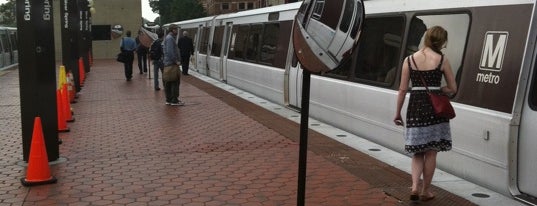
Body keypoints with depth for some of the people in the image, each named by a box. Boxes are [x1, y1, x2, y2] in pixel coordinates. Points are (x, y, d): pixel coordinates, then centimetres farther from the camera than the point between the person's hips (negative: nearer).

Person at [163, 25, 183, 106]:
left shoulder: (168, 37, 20)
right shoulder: (170, 38, -13)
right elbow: (170, 51, -22)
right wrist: (176, 61, -18)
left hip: (167, 63, 11)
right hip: (171, 63, -11)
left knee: (168, 83, 12)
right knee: (175, 82, -8)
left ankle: (169, 100, 17)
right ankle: (174, 101, -7)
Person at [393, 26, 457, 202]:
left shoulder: (409, 60, 1)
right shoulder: (442, 60, -2)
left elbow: (402, 89, 1)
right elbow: (452, 89, 2)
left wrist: (397, 112, 8)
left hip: (415, 107, 1)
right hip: (435, 108, -1)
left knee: (417, 152, 14)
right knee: (431, 152, 10)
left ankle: (415, 186, -1)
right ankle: (426, 191, 18)